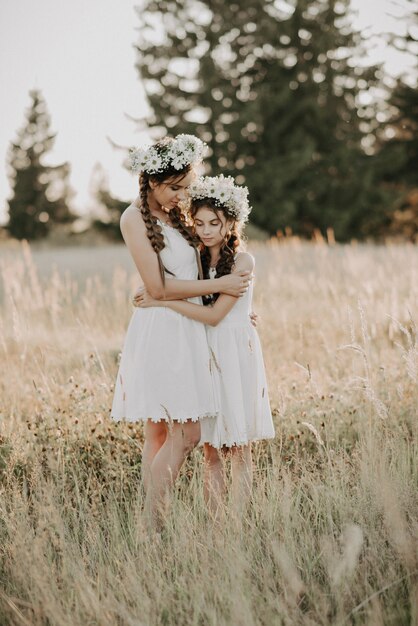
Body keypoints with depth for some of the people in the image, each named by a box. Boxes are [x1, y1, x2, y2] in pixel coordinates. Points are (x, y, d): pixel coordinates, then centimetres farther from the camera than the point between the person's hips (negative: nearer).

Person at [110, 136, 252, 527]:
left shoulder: (174, 216, 15)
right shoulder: (135, 218, -9)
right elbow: (158, 287, -14)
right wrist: (218, 286, -11)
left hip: (186, 331, 8)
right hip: (160, 330, -8)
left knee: (160, 435, 8)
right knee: (185, 434, -12)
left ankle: (153, 523, 10)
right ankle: (152, 522, -5)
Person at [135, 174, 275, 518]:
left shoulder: (242, 261, -8)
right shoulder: (197, 259, 9)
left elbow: (214, 314, -16)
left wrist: (162, 301, -15)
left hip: (236, 352, -5)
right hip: (204, 352, 5)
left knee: (238, 445, 1)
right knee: (211, 446, 5)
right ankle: (213, 520, 9)